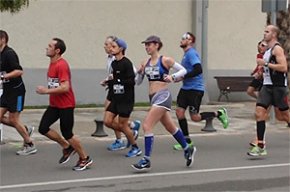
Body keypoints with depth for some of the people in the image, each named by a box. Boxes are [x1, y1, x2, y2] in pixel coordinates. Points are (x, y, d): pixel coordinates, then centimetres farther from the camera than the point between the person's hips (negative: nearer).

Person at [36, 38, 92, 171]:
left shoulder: (61, 65, -21)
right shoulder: (52, 63, 10)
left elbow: (65, 87, -29)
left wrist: (46, 91, -24)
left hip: (65, 105, -9)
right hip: (54, 104, 9)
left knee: (67, 134, -2)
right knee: (43, 128, 1)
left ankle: (84, 159, 15)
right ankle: (67, 147, 18)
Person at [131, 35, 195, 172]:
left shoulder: (165, 60, -8)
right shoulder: (146, 63, 9)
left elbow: (183, 70, -3)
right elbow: (138, 82, 12)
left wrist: (172, 77, -20)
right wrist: (140, 72, -7)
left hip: (162, 96, -8)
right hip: (153, 98, 8)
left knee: (147, 126, -15)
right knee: (170, 127, 19)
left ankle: (146, 161, -10)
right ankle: (188, 149, 38)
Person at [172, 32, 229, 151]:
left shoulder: (191, 53, -15)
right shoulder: (186, 54, 16)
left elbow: (198, 70, -26)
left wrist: (183, 76, -22)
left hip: (195, 89, -9)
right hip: (185, 88, 9)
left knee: (195, 118, -5)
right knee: (179, 112, 1)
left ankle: (219, 114, 15)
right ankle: (187, 141, 10)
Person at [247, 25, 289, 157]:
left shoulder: (277, 48, -11)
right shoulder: (267, 50, 16)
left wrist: (265, 64, -20)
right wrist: (261, 70, 16)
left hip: (278, 86, -8)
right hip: (267, 85, 8)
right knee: (259, 112, -5)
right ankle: (261, 146, -5)